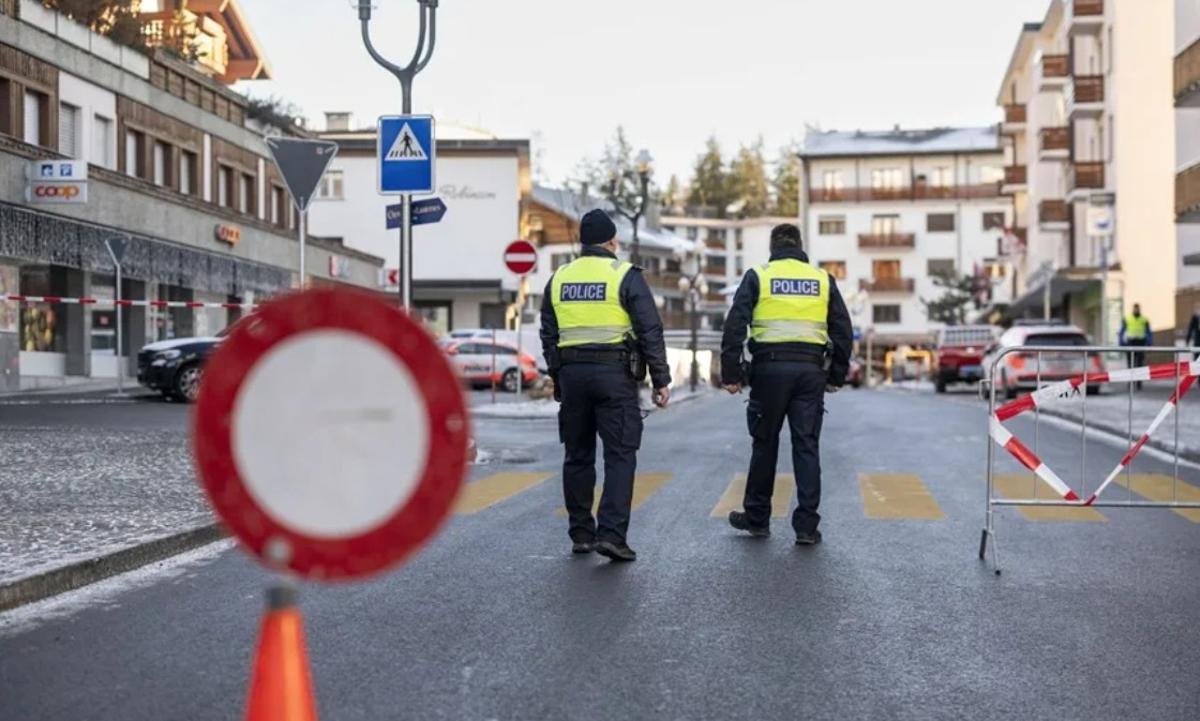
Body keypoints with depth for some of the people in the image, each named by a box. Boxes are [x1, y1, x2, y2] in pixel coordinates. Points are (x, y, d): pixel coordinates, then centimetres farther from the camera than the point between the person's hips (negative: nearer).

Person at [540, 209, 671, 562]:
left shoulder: (559, 278, 11)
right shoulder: (625, 275, -4)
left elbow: (548, 335, 15)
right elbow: (650, 331, -8)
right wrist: (661, 380, -3)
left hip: (571, 374, 5)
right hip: (614, 374, -5)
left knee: (578, 455, 12)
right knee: (620, 456, -2)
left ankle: (581, 534, 17)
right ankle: (611, 534, -12)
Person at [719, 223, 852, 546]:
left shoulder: (758, 276, 3)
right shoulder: (823, 279, 10)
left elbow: (735, 326, -5)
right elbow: (843, 331, 10)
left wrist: (730, 373, -2)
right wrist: (837, 375, 17)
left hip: (770, 368, -1)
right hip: (810, 370, 2)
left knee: (765, 444, 10)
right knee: (807, 447, 4)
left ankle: (757, 518, 20)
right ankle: (807, 526, 2)